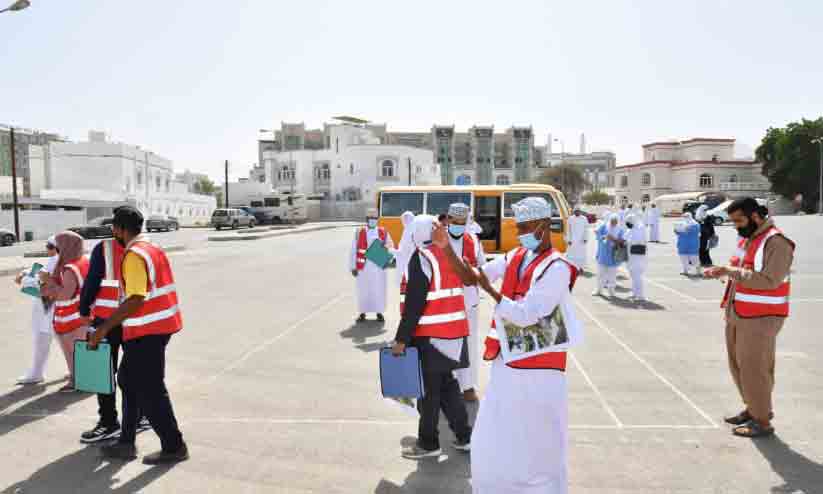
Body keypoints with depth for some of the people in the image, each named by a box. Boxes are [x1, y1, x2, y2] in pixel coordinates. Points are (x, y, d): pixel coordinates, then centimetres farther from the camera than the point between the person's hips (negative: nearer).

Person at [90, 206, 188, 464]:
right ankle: (126, 443, 27)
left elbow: (136, 299, -27)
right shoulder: (152, 248, 13)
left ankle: (174, 447, 9)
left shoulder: (134, 256, -17)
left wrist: (104, 328, -23)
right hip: (159, 325, 10)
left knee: (149, 391, 0)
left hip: (147, 331, -10)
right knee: (129, 381, 19)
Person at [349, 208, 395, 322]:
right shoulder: (359, 232, 3)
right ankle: (363, 313, 15)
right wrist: (353, 267, -2)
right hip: (363, 266, -1)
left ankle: (379, 312, 19)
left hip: (379, 266, 1)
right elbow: (353, 251, 3)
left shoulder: (384, 232, 7)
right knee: (363, 290, 3)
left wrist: (384, 246, -13)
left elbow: (391, 247, 11)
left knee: (379, 289, 5)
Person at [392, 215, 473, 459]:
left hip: (430, 335, -8)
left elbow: (414, 303, -18)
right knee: (448, 386, 19)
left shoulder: (421, 258, -13)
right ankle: (464, 436, 26)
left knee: (428, 390, 4)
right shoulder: (449, 254, 10)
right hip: (455, 330, 8)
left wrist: (401, 339, -15)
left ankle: (428, 443, 16)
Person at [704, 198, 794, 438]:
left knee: (754, 369, -2)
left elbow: (769, 280, -25)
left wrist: (731, 271, -24)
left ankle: (762, 421, 12)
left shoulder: (776, 242, -16)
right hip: (736, 314, 9)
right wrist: (722, 271, 1)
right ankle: (752, 409, 32)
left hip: (760, 318, -9)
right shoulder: (746, 239, 13)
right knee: (738, 364, 16)